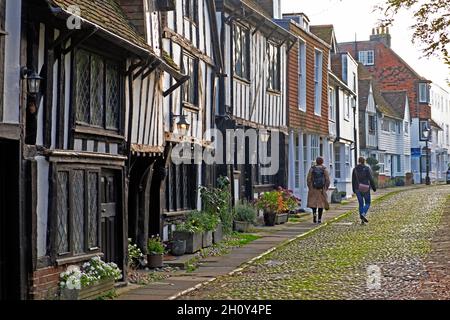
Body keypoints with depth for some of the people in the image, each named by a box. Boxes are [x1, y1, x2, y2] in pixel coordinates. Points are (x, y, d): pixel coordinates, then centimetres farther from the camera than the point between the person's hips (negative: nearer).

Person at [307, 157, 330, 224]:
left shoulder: (312, 169, -1)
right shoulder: (325, 169, -2)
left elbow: (309, 179, -3)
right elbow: (327, 180, -4)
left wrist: (309, 187, 6)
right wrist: (326, 188, 7)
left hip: (313, 188, 0)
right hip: (322, 189, 0)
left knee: (313, 202, 13)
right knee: (321, 203, 6)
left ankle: (314, 213, -12)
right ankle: (319, 219, 4)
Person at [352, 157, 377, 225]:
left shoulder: (355, 169, 3)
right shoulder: (367, 169, -7)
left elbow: (353, 180, 7)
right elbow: (371, 179, -9)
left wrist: (354, 189, 15)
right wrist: (374, 187, 0)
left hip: (358, 189, 3)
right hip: (365, 189, -3)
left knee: (361, 204, 10)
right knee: (367, 203, 8)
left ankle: (362, 219, 6)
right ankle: (363, 214, -19)